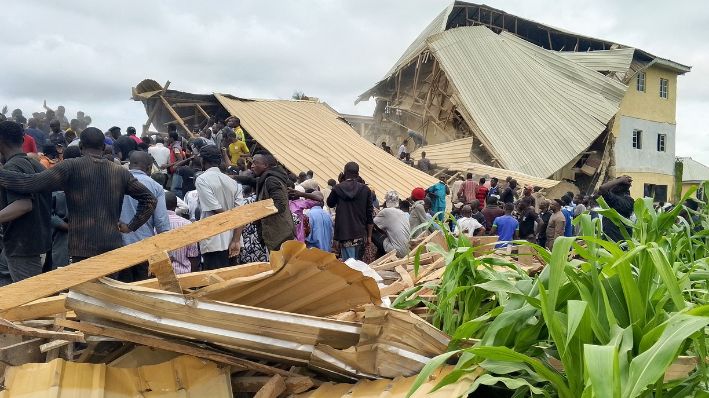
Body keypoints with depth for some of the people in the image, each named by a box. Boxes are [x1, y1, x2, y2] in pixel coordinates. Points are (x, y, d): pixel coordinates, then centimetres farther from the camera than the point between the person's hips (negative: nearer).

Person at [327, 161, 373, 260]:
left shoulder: (338, 188, -4)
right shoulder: (365, 190, 0)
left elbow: (330, 204, 17)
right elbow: (370, 215, 2)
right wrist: (369, 236, 11)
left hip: (344, 234, -2)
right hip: (360, 234, 2)